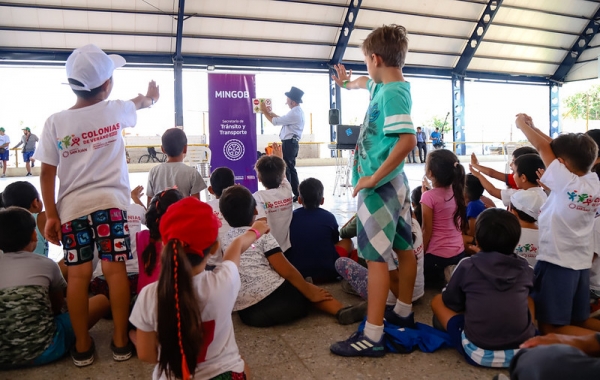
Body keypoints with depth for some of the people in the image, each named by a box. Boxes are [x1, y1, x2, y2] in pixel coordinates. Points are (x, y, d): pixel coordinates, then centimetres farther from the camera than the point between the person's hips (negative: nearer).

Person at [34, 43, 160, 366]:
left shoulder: (55, 122, 0)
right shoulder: (115, 111, 1)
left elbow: (47, 173, 0)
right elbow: (139, 104, 25)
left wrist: (50, 215, 5)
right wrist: (149, 97, 48)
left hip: (73, 207, 1)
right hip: (110, 202, -1)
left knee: (78, 274, 6)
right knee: (115, 269, 2)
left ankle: (82, 346, 16)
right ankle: (120, 342, 10)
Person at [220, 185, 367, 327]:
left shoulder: (224, 241, 15)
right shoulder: (261, 235, -1)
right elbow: (287, 271, -4)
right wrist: (310, 292, 7)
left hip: (247, 313, 6)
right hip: (272, 297, -6)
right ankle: (341, 311, -4)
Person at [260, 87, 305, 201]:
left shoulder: (294, 113, -19)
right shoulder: (298, 111, 14)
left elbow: (275, 121, -17)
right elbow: (282, 120, 19)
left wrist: (265, 111, -4)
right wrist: (270, 112, 12)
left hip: (289, 144, -10)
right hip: (291, 143, 10)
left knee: (285, 169, -5)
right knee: (290, 169, 15)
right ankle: (297, 194, 20)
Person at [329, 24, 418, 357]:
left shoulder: (392, 93, -18)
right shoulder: (387, 86, 11)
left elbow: (407, 140, -30)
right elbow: (368, 83, 35)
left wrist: (373, 178, -25)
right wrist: (348, 82, 55)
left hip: (380, 184, -10)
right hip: (393, 182, 10)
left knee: (376, 256, -8)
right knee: (403, 248, 16)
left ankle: (372, 336, -3)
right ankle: (404, 312, 32)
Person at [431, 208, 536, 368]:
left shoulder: (467, 266, -4)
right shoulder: (525, 269, 3)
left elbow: (452, 303, 10)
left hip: (478, 353, -4)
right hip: (523, 352, 4)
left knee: (438, 301, 16)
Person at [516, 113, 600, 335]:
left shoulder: (567, 182, -18)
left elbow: (543, 147, -9)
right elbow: (560, 148, 9)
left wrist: (522, 124, 6)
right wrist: (532, 126, 14)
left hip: (556, 262, -8)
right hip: (582, 263, 8)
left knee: (550, 328, 0)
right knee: (580, 321, 20)